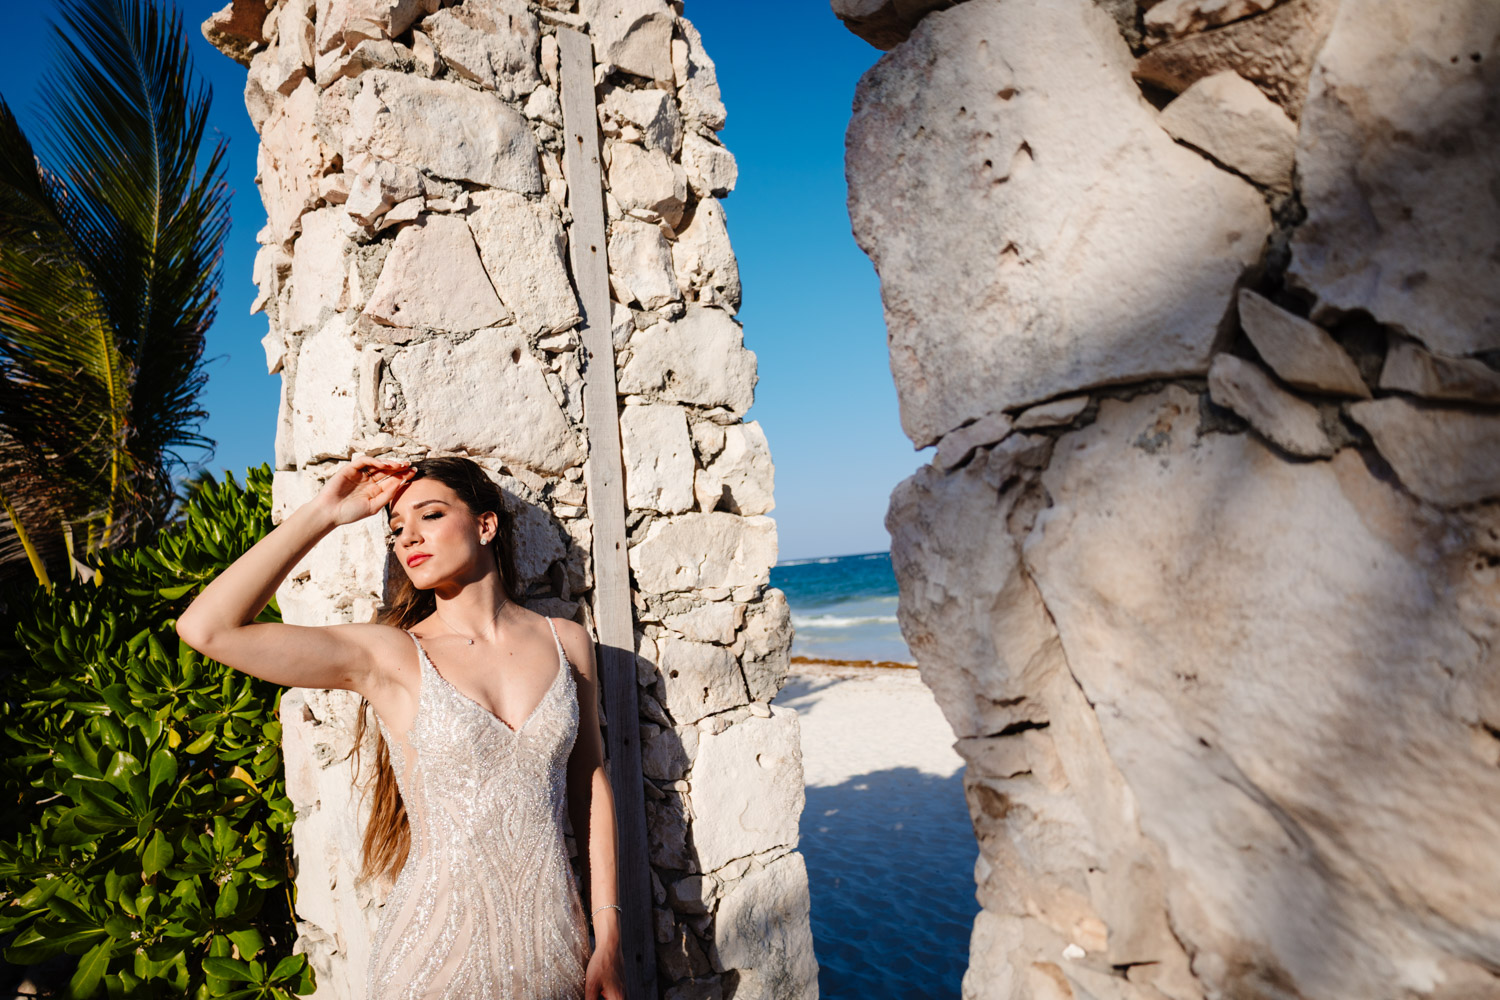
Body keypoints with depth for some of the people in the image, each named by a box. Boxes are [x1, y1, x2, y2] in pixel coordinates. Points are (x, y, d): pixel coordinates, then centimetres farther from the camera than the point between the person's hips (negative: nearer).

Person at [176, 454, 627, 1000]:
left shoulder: (566, 642, -1)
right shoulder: (389, 656, -7)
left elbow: (590, 781, 5)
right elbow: (205, 628, -16)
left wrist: (607, 938, 4)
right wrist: (322, 514, -11)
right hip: (440, 952, -2)